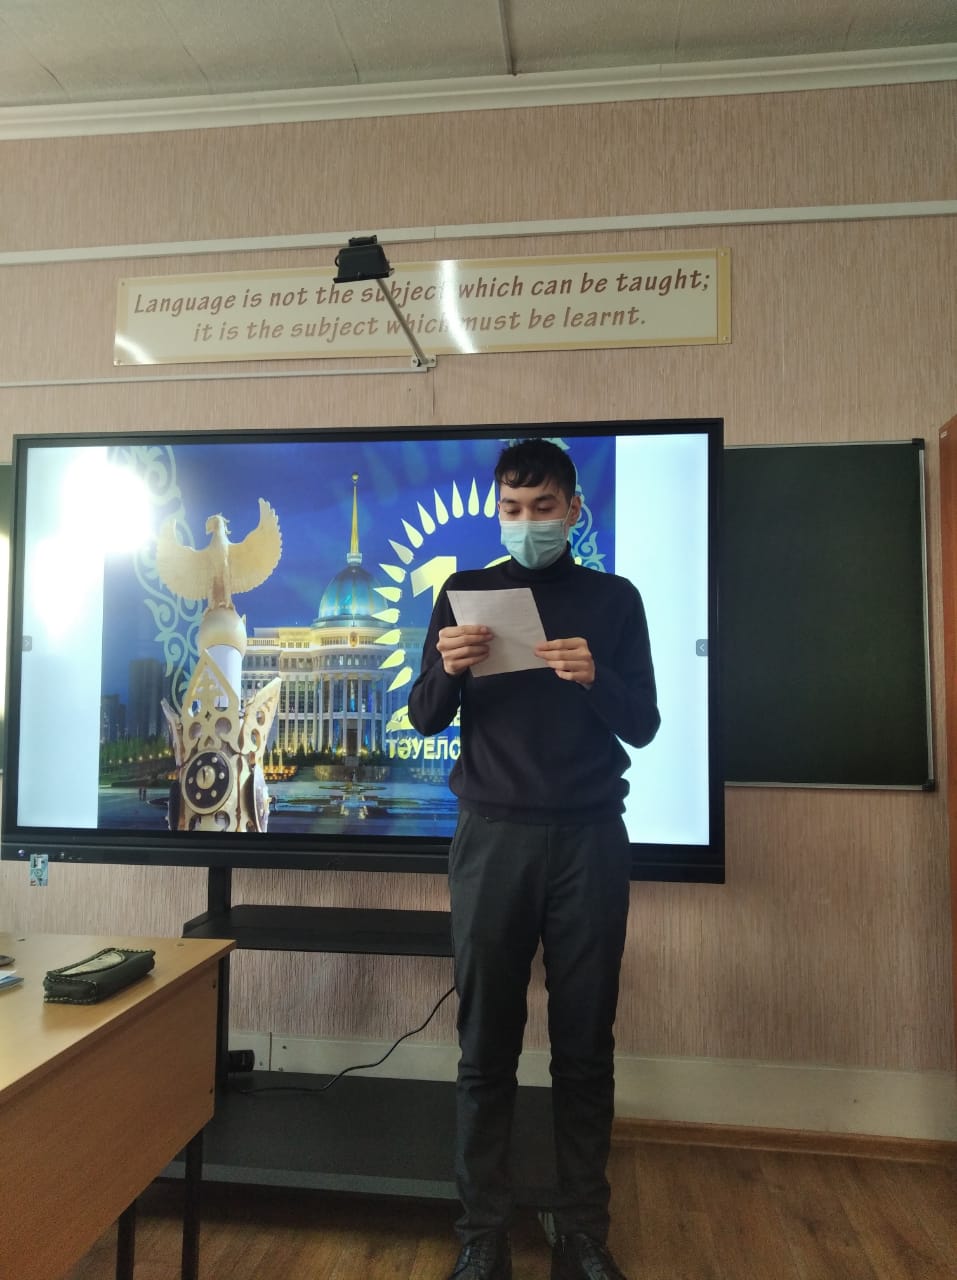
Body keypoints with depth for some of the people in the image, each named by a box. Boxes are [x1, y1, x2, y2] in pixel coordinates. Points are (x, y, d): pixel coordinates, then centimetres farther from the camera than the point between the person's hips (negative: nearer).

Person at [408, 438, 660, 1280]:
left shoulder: (614, 599, 6)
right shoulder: (465, 593, 6)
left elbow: (644, 726, 2)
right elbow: (425, 721, 3)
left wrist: (595, 678, -18)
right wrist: (446, 669, -19)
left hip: (590, 837, 1)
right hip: (494, 835, 0)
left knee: (585, 1043, 7)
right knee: (487, 1042, 4)